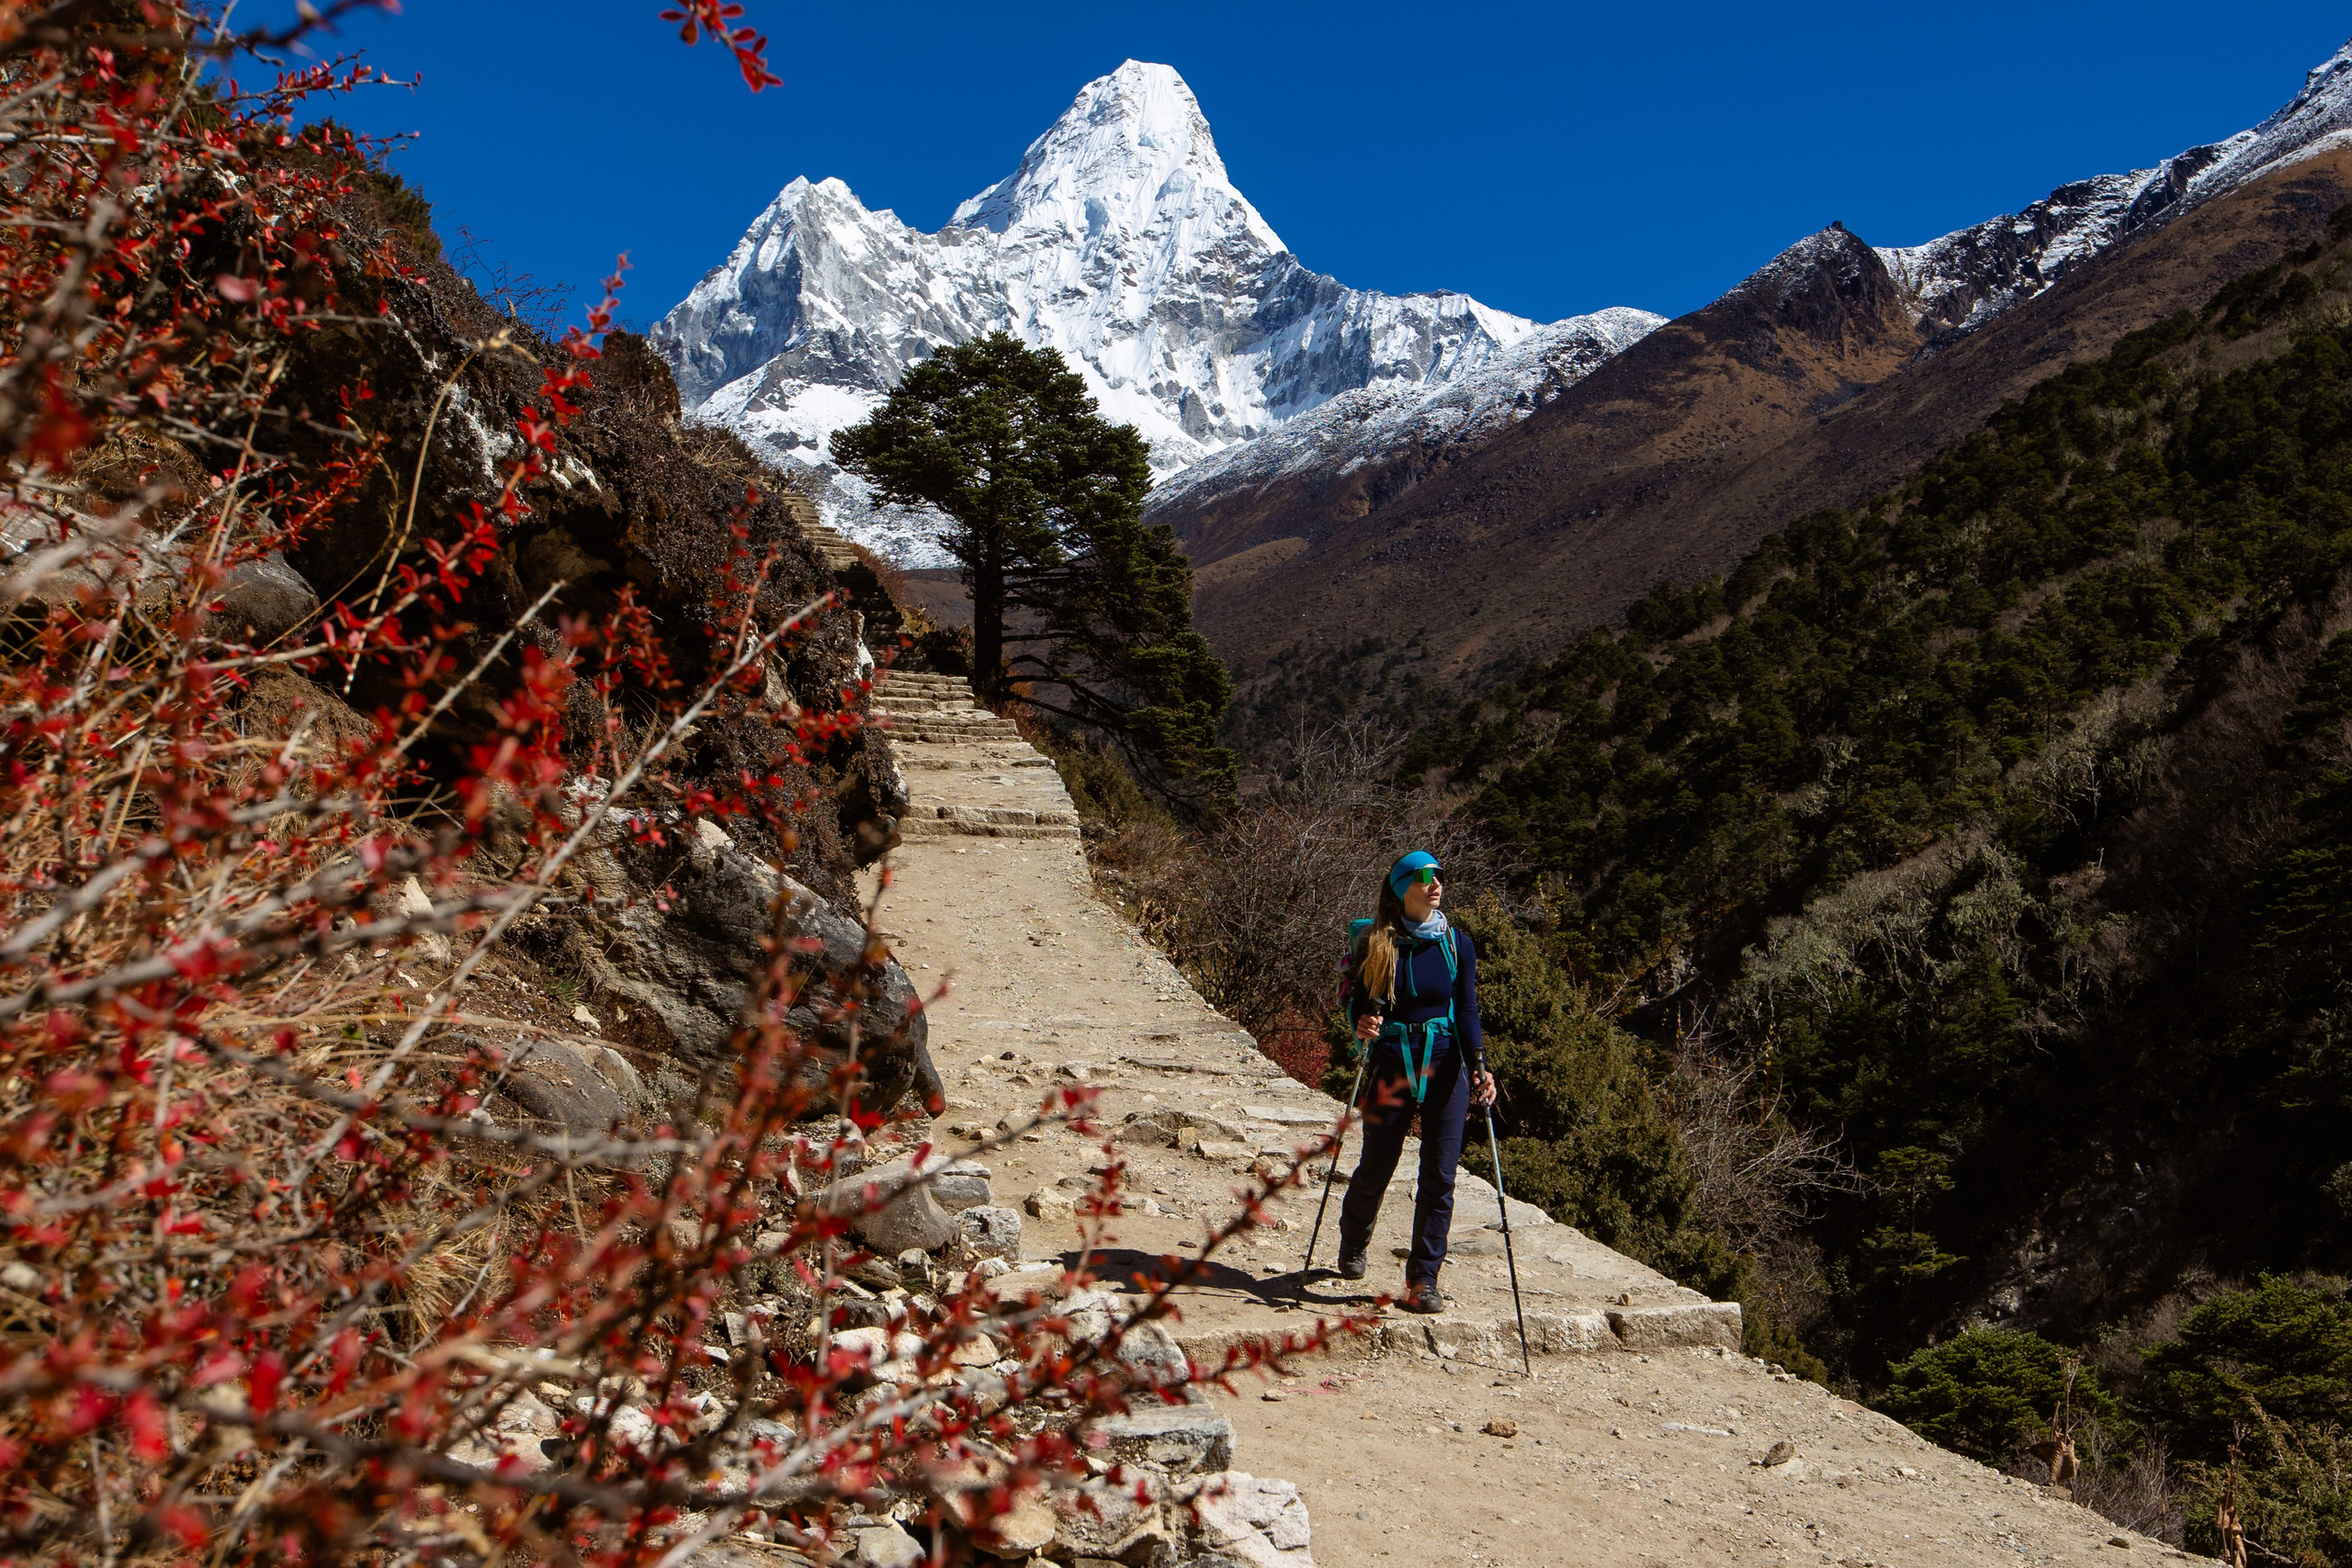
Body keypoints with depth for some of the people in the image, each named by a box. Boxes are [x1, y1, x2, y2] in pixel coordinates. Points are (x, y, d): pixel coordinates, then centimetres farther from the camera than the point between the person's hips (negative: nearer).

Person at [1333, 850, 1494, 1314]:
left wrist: (1478, 1066, -13)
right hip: (1391, 1066, -1)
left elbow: (1467, 1011, 1)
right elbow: (1356, 1001, 1)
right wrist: (1362, 1026, -22)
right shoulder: (1373, 943, -3)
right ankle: (1352, 1245, 39)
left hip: (1444, 1067, 1)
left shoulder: (1457, 944, 2)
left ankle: (1423, 1280, 9)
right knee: (1375, 1168, 9)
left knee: (1439, 1178, -2)